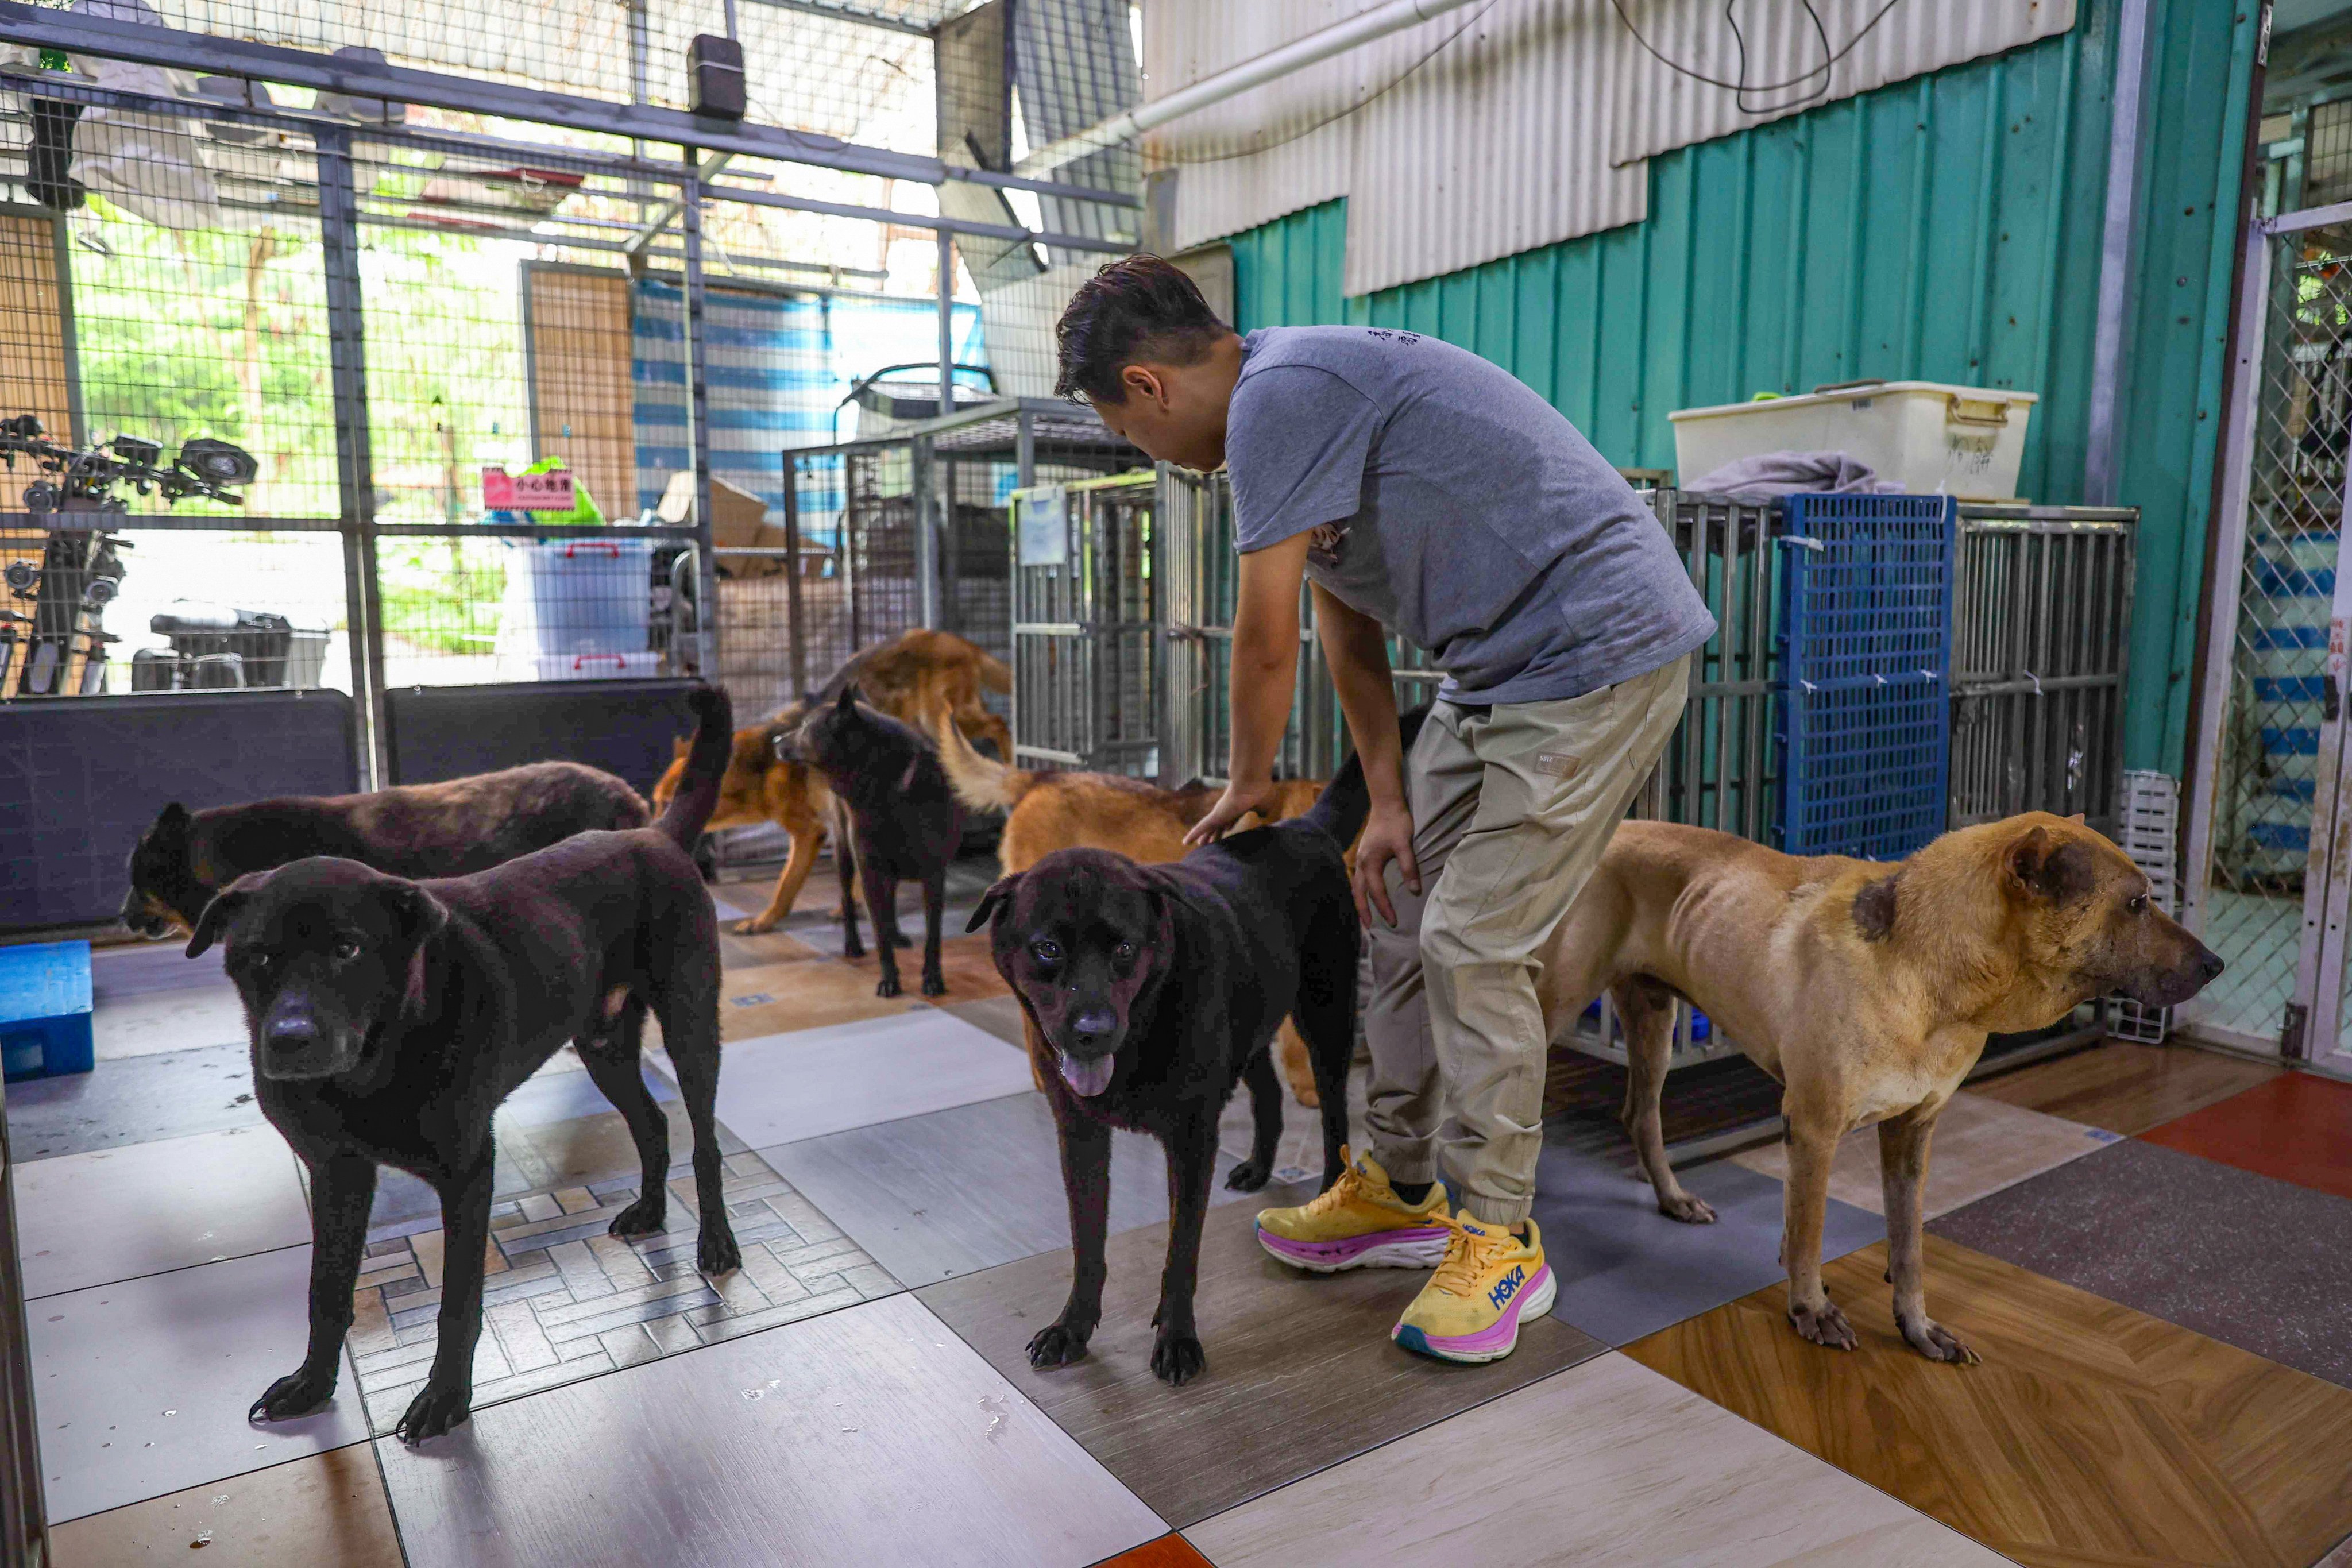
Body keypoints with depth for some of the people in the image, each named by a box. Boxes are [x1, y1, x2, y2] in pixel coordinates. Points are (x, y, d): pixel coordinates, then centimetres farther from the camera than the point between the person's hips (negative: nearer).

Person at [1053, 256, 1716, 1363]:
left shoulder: (1277, 396, -18)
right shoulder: (1295, 400, 14)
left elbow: (1265, 640, -13)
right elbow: (1346, 629, 13)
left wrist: (1247, 786, 4)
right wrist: (1389, 801, 9)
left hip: (1599, 653, -10)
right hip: (1500, 669, 10)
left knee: (1473, 946, -10)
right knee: (1403, 913, 11)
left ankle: (1500, 1241, 7)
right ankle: (1398, 1190, 23)